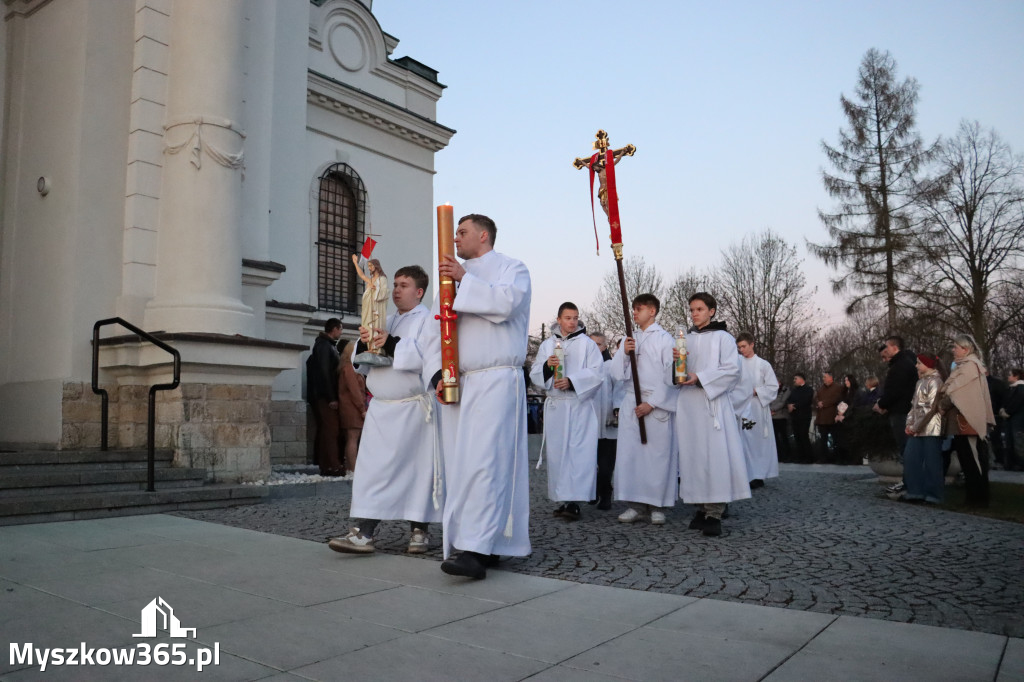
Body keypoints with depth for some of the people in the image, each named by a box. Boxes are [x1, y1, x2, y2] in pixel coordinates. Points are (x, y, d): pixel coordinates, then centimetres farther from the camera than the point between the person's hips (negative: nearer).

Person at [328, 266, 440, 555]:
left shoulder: (427, 320, -1)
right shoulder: (385, 321, 18)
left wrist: (391, 344, -24)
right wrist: (363, 343, -6)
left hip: (413, 408, -5)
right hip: (381, 408, 6)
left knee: (417, 470, 2)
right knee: (373, 468, -2)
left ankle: (419, 530, 15)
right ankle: (363, 531, -3)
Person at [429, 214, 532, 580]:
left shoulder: (511, 268, 7)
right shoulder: (453, 276, 25)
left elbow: (505, 302, -16)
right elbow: (438, 328, 16)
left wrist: (465, 280, -10)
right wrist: (438, 374, 3)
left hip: (495, 381, -7)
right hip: (456, 382, 7)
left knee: (483, 462, -16)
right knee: (459, 464, 3)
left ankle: (476, 549, -19)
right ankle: (483, 542, 11)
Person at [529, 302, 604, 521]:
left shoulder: (587, 343, 4)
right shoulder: (547, 344, 14)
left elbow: (596, 372, -5)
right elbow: (535, 374, 10)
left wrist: (572, 381, -16)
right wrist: (547, 366, -11)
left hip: (579, 406, -4)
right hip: (555, 406, 4)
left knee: (577, 452, -11)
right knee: (557, 452, 4)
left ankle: (574, 501, -13)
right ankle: (563, 499, 11)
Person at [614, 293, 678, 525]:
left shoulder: (664, 339, -1)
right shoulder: (629, 339, 14)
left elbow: (670, 376, -6)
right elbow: (619, 373, 12)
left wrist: (651, 403, -12)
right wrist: (623, 353, -7)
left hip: (657, 405, -5)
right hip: (631, 402, 5)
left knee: (658, 454, -2)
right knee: (630, 453, 2)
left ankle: (657, 506, 7)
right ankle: (635, 504, 9)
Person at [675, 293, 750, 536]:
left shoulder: (723, 337, 2)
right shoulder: (685, 339, 16)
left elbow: (732, 370, -7)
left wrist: (700, 377, -17)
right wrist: (674, 360, -5)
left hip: (712, 402, -5)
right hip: (687, 403, 5)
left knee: (715, 456, -10)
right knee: (693, 455, 2)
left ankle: (715, 513, -9)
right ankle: (702, 508, 8)